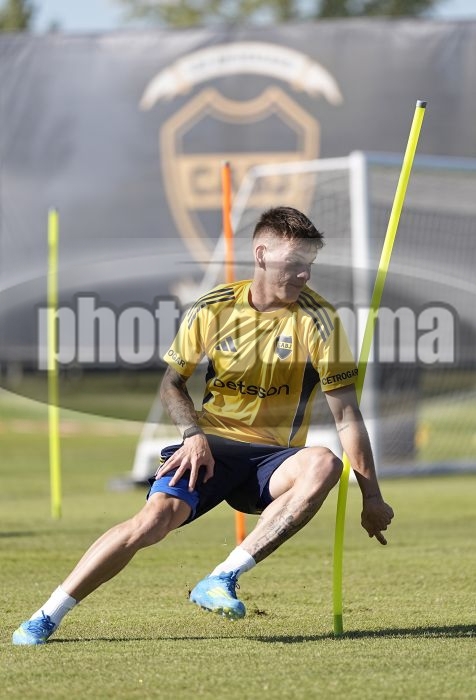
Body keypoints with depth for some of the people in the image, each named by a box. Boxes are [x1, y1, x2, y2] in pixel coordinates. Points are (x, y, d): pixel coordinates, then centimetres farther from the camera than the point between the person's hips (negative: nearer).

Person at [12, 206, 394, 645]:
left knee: (324, 465, -34)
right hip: (211, 447, 0)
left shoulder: (318, 320, -7)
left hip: (272, 460, 0)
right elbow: (172, 382, 11)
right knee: (157, 517, -27)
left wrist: (372, 497, -8)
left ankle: (221, 580, -31)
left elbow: (347, 414, -5)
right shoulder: (214, 310, -3)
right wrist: (193, 435, -9)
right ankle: (47, 617, -13)